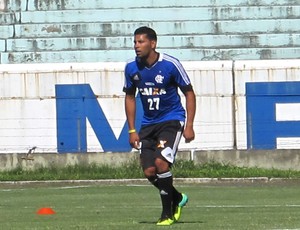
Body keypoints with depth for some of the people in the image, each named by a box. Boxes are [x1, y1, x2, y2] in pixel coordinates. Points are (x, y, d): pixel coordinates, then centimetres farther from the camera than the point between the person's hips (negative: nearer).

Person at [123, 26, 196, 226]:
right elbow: (130, 97, 12)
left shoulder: (170, 65, -15)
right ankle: (177, 199, 25)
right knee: (149, 172, -4)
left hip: (172, 120, -5)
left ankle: (168, 213, -7)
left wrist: (189, 125, -13)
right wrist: (132, 130, 7)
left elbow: (189, 93, -5)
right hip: (148, 123, 5)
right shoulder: (132, 68, -3)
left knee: (161, 163, -22)